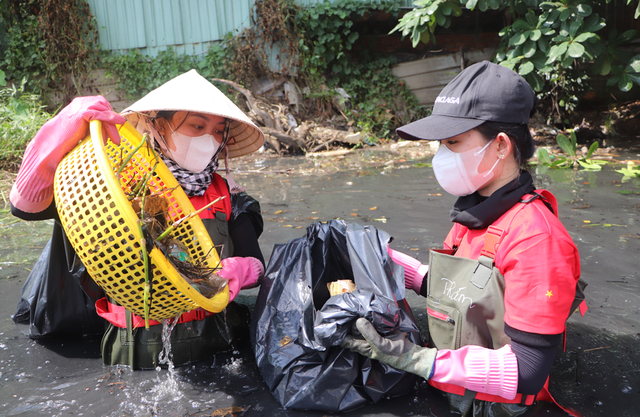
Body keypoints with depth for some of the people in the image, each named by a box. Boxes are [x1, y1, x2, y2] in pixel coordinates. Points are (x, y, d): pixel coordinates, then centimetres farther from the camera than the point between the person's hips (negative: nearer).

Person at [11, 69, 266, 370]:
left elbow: (255, 263, 6)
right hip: (135, 348, 2)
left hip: (213, 340, -1)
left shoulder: (225, 195, 5)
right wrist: (66, 131, -22)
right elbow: (25, 205, -9)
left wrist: (238, 270, -18)